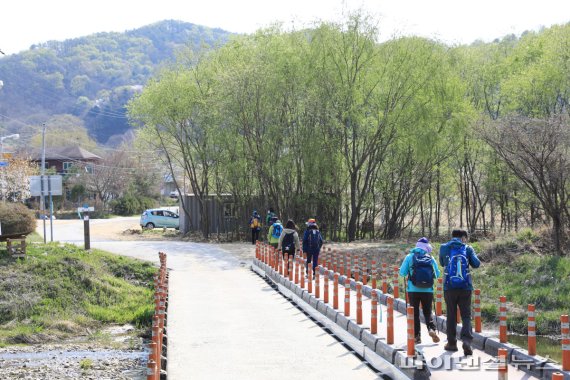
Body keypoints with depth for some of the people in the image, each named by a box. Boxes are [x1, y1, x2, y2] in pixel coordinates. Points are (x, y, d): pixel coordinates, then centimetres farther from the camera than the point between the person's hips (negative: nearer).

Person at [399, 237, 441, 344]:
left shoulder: (410, 257, -2)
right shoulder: (431, 258, 1)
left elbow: (402, 273, -3)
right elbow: (437, 274, 5)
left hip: (413, 290, -1)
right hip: (428, 290, 1)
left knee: (415, 313, 8)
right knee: (427, 312, 13)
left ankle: (417, 335, 4)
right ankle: (431, 328, -11)